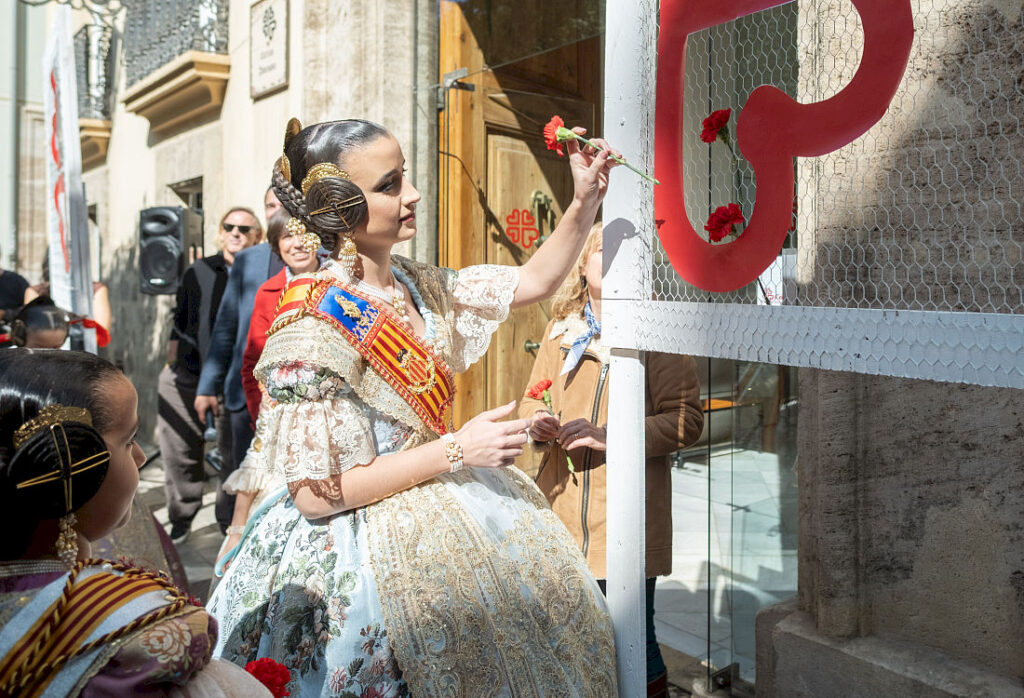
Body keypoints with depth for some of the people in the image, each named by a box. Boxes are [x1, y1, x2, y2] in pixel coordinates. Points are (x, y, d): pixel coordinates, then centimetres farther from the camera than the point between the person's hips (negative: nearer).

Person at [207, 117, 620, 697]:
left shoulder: (417, 286, 1)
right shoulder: (313, 325, -21)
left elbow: (533, 283, 10)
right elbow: (316, 494, -21)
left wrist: (585, 203, -5)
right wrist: (454, 450, -21)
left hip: (445, 502, 8)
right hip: (362, 541, -7)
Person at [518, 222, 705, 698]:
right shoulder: (560, 329, 12)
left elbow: (687, 419, -8)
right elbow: (531, 400, 21)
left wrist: (611, 436, -19)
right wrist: (535, 423, -2)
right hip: (561, 515, 4)